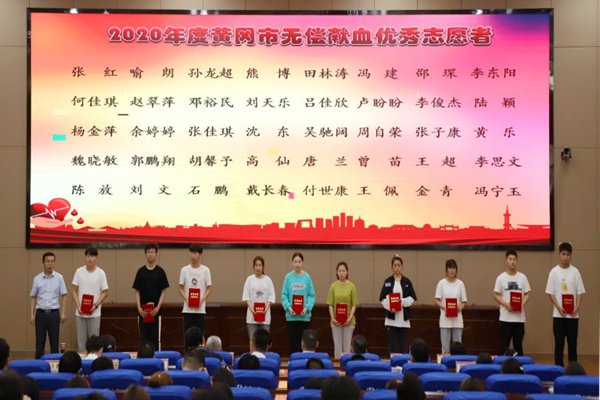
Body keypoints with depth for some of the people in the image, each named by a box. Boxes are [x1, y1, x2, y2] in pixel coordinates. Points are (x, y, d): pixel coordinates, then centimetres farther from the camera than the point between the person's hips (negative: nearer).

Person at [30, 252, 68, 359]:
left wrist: (63, 312, -4)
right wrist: (32, 314, 1)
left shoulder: (59, 277, -1)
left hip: (54, 313, -1)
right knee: (40, 341, 5)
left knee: (54, 342, 4)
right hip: (41, 313, 1)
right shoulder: (37, 278, 1)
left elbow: (64, 295, 2)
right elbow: (33, 297, 7)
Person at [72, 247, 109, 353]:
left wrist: (95, 305, -13)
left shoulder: (101, 273, -3)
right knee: (81, 340, 7)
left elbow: (105, 292, -1)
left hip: (95, 313, -2)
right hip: (80, 313, 2)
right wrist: (78, 307, -8)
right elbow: (74, 291, 4)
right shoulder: (79, 271, 1)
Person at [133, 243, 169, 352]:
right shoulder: (141, 271, 4)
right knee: (143, 337, 5)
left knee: (156, 338, 1)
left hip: (155, 310, -1)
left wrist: (158, 307, -11)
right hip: (142, 311, 1)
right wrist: (139, 308, -8)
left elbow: (163, 291, 1)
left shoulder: (160, 271, 1)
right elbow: (137, 291, 4)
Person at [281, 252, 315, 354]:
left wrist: (307, 308, -14)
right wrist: (288, 307, -14)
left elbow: (311, 295, 0)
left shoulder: (307, 277, 0)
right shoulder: (288, 277, 0)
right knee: (293, 341, 4)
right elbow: (284, 295, 0)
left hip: (304, 315, 0)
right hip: (291, 315, 0)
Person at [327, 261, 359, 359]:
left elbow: (354, 304, -1)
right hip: (336, 321, 1)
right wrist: (332, 318, -10)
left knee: (347, 346, 3)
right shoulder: (333, 286, 2)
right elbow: (330, 304, 2)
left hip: (348, 321, -1)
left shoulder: (351, 286, -1)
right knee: (337, 346, 4)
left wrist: (350, 317, -13)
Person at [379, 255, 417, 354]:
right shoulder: (388, 282, 3)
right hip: (391, 317, -1)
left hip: (404, 317, 1)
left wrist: (403, 302, -14)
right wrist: (390, 307, -16)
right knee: (393, 344, 0)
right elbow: (382, 298, 1)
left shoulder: (407, 282, 5)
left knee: (403, 344, 4)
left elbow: (413, 297, 3)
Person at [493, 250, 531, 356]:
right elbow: (496, 295, 0)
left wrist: (522, 304, -12)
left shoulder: (522, 277, 5)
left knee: (518, 345, 8)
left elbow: (527, 294, 7)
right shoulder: (501, 278, 0)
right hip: (505, 317, -2)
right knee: (505, 345, 1)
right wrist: (505, 304, -16)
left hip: (519, 317, 2)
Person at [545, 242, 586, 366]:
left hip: (573, 314, 1)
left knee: (572, 343, 5)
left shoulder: (575, 271, 3)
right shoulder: (554, 272, -1)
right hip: (558, 314, -1)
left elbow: (580, 292, 4)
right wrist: (559, 307, -14)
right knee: (559, 343, 3)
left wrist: (577, 307, -11)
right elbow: (550, 292, -1)